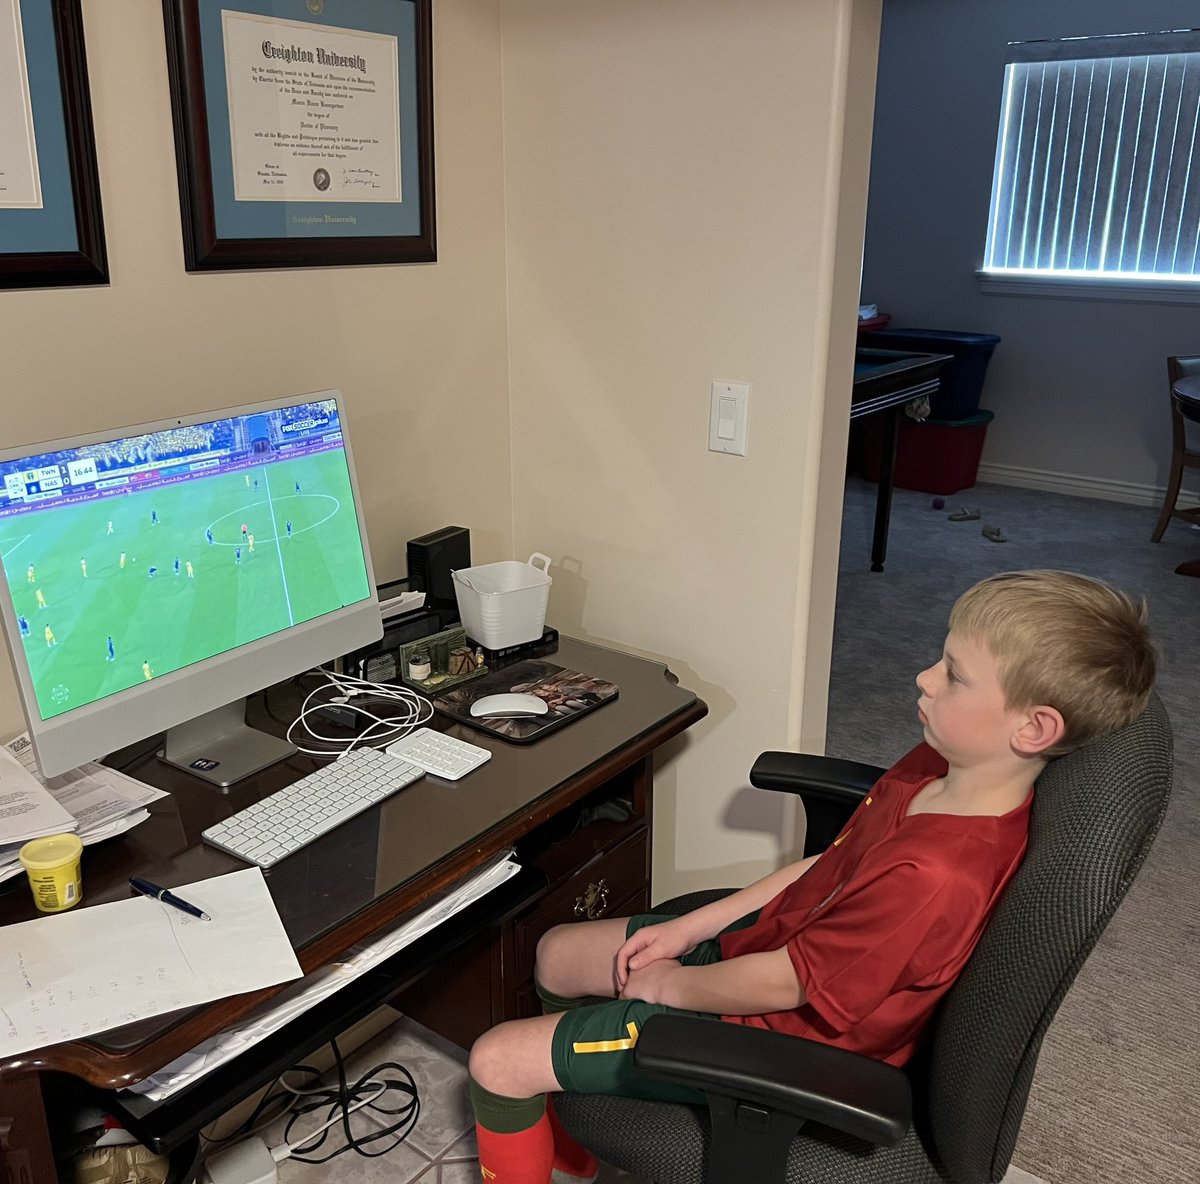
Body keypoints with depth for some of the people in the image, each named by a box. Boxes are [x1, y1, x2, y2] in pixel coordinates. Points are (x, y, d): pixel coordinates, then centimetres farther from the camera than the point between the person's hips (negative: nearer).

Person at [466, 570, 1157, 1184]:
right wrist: (691, 928, 3)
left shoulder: (939, 875, -36)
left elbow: (782, 983, -26)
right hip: (762, 939, 9)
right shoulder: (936, 767, -8)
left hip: (779, 1034, -8)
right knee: (556, 956, 18)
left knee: (497, 1061, -5)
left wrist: (669, 985, -7)